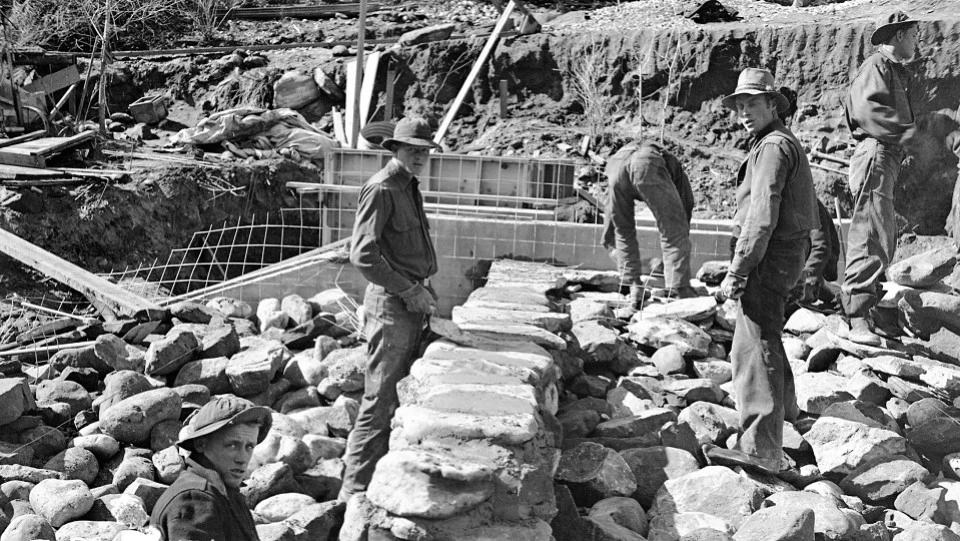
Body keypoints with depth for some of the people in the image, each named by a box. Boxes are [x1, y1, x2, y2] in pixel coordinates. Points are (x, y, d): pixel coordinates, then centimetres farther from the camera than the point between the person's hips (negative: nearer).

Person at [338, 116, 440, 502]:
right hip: (390, 303, -10)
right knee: (381, 401, -7)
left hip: (412, 303, 10)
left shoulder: (410, 187, 16)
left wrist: (424, 290, 12)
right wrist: (408, 290, -18)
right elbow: (362, 254, -22)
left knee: (402, 396, 15)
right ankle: (356, 489, 1)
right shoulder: (381, 189, -13)